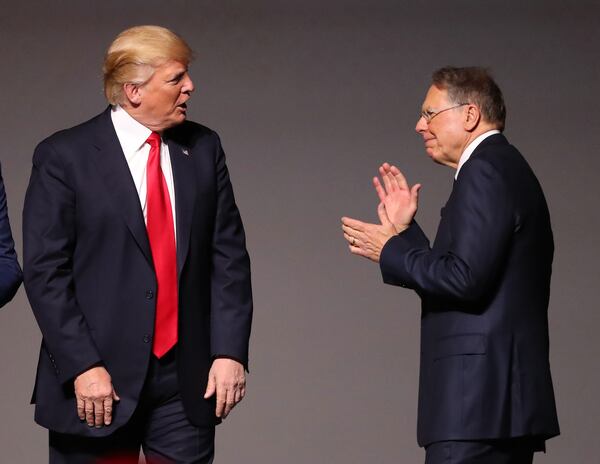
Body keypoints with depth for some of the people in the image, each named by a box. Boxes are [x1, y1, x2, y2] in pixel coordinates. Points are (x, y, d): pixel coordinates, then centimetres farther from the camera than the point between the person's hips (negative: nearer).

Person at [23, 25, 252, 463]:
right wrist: (82, 367, -14)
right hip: (102, 380, -3)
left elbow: (229, 257, 7)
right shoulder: (64, 156, -4)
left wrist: (230, 352, -3)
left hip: (188, 379, 3)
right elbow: (45, 271, -7)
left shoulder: (203, 148, 8)